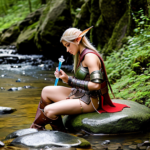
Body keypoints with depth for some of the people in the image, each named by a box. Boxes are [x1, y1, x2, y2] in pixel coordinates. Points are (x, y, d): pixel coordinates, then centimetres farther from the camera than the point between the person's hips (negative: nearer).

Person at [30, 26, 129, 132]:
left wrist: (70, 81, -19)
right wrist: (65, 77, -1)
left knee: (49, 111, -20)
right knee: (46, 91, 12)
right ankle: (37, 127, 17)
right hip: (80, 94, 10)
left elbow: (95, 85, -26)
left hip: (91, 101, -10)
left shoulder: (90, 56, -18)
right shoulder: (81, 56, 12)